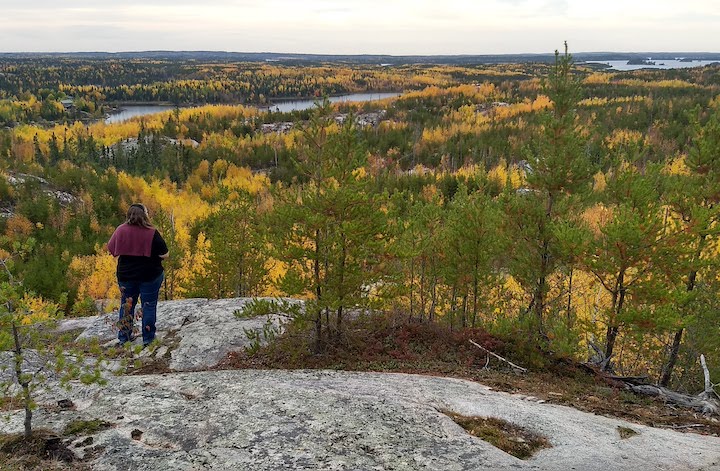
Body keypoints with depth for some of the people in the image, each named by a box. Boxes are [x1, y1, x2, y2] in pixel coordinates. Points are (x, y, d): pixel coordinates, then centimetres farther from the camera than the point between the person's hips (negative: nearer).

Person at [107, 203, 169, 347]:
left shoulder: (121, 230, -7)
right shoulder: (152, 233, -18)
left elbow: (111, 249, 5)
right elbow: (164, 255, -14)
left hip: (125, 275, 4)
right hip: (150, 275, -3)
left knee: (126, 305, 17)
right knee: (149, 305, 8)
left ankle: (123, 337, 25)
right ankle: (148, 338, 14)